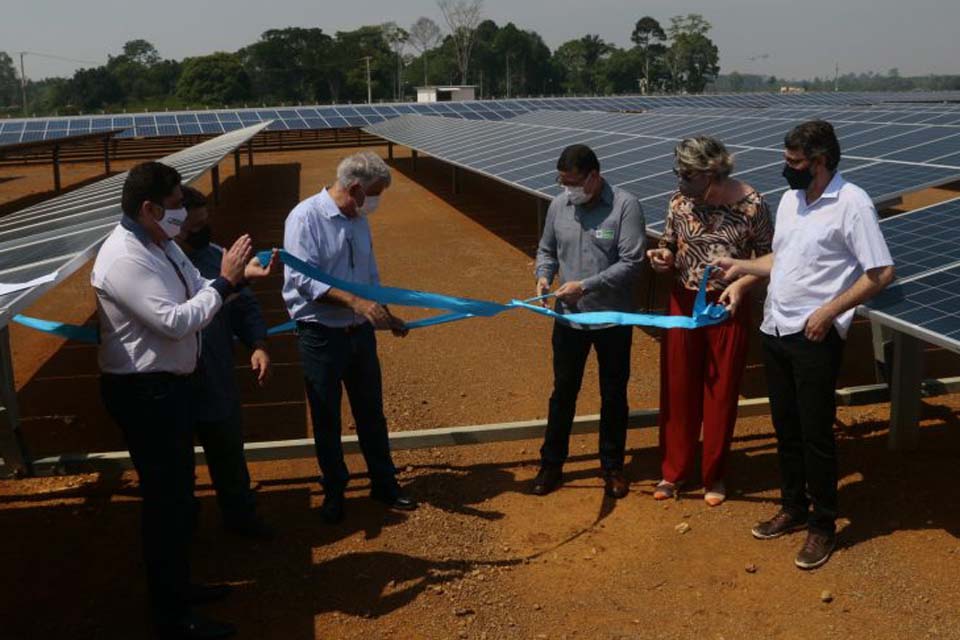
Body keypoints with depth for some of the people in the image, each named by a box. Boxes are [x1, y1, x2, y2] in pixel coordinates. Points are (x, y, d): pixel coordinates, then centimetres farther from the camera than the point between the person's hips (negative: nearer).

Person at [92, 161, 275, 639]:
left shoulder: (161, 244, 6)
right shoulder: (124, 259, -24)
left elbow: (198, 293, 13)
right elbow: (175, 321, -29)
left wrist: (241, 275, -2)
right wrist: (225, 281, -21)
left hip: (169, 383, 10)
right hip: (143, 392, -10)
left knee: (178, 492, 21)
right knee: (166, 500, -1)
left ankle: (177, 587, 39)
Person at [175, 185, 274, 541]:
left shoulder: (216, 256, -2)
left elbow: (245, 306, 4)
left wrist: (258, 345, -8)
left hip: (217, 383, 4)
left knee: (229, 452, 22)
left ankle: (240, 514, 43)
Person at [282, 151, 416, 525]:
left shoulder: (359, 221, 6)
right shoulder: (306, 217, -16)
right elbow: (303, 279, -25)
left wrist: (386, 316, 16)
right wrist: (355, 302, -32)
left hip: (361, 333, 6)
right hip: (321, 336, -6)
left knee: (371, 414, 15)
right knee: (326, 421, 9)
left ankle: (384, 484, 30)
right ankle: (334, 492, 26)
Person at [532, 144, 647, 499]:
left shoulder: (625, 206, -14)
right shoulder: (558, 205, 0)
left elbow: (631, 262, -18)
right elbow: (546, 249, 13)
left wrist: (585, 286, -22)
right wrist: (544, 275, -9)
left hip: (613, 319, -3)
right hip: (568, 319, 3)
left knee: (613, 396, 11)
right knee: (563, 393, 14)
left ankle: (612, 467, 28)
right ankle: (551, 464, 27)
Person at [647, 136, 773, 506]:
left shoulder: (750, 205, -15)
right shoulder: (680, 201, -5)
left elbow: (767, 256, -5)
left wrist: (741, 283, -21)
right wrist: (663, 257, -13)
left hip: (728, 308, -3)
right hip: (684, 303, 3)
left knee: (722, 392, 9)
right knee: (677, 389, 10)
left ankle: (714, 476, 27)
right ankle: (674, 471, 28)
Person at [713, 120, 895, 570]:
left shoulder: (852, 204, -14)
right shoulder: (790, 199, 10)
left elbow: (882, 273, -15)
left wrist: (829, 312, -18)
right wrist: (742, 266, 6)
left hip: (814, 336, -7)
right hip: (775, 330, 7)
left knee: (816, 434, 2)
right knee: (786, 428, 17)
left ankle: (823, 526, 18)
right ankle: (793, 508, 34)